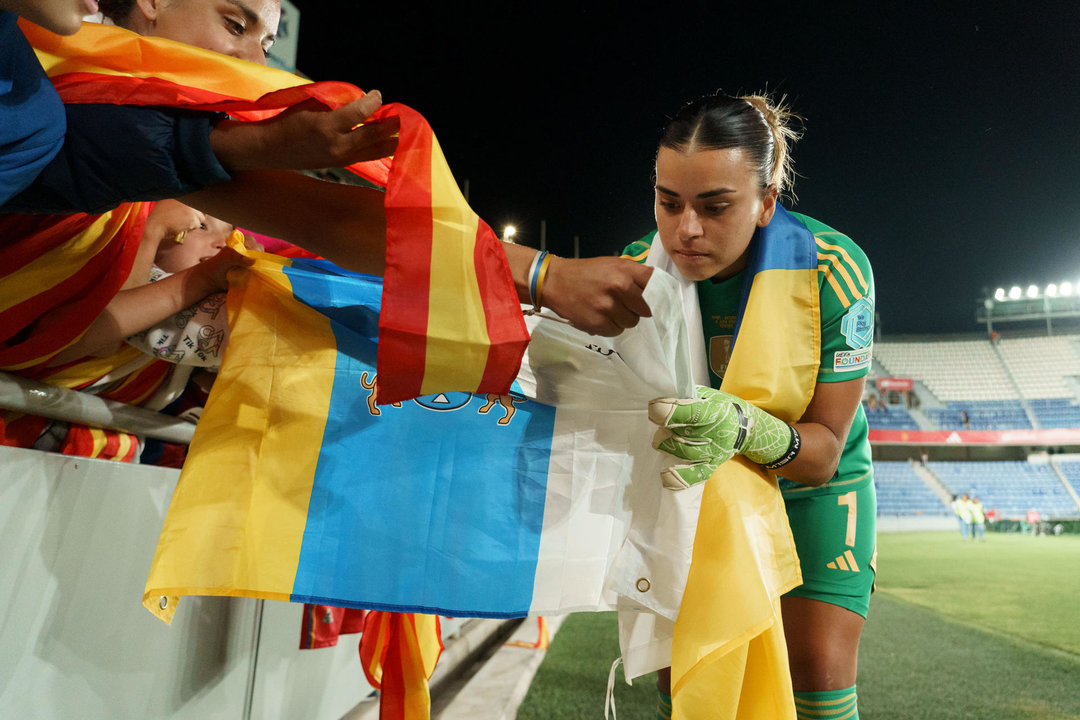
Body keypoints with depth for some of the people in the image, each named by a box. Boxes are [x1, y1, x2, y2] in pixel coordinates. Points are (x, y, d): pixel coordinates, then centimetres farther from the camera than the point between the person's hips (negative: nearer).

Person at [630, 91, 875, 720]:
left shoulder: (832, 268, -27)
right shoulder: (643, 269, -21)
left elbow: (824, 450, -24)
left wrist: (746, 428, -45)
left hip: (815, 484, -1)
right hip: (706, 482, 2)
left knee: (821, 668, -4)